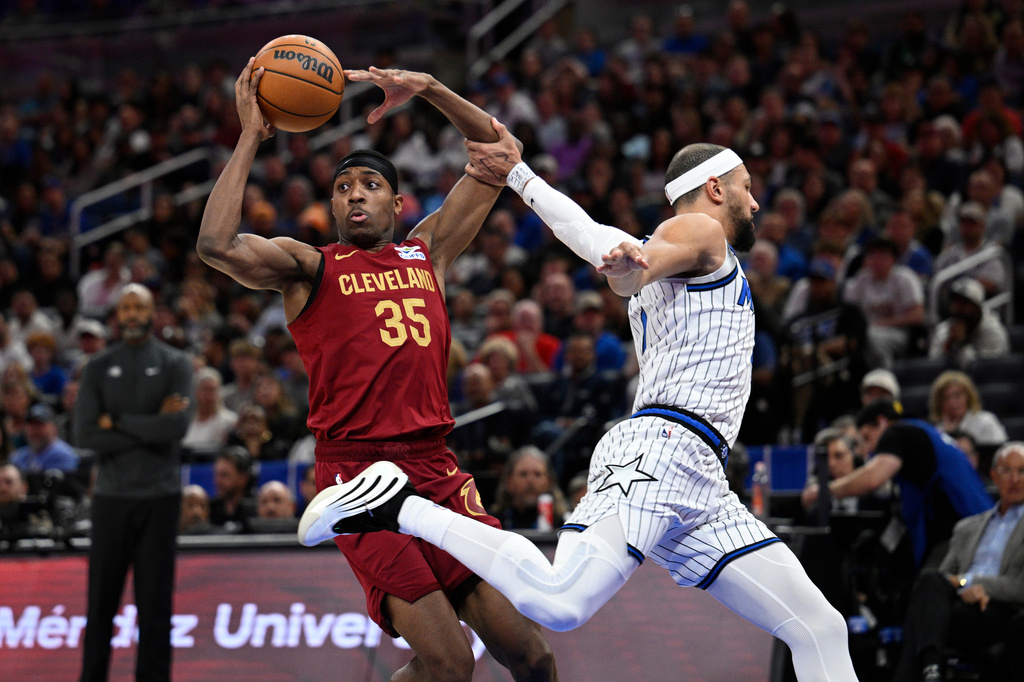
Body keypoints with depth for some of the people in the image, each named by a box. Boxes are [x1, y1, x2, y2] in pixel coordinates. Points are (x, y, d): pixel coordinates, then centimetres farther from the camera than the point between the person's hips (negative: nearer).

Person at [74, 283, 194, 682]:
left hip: (160, 497, -1)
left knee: (155, 600, 1)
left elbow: (178, 427, -12)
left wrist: (117, 421, -8)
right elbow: (84, 435, -5)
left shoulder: (175, 365, 4)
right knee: (101, 599, 2)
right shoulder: (99, 368, 8)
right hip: (111, 497, 1)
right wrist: (150, 428, -10)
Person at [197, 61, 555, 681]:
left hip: (437, 468, 5)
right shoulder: (309, 267, 8)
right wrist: (250, 139, -5)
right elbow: (216, 245, -11)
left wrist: (428, 89, 13)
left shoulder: (427, 252, 20)